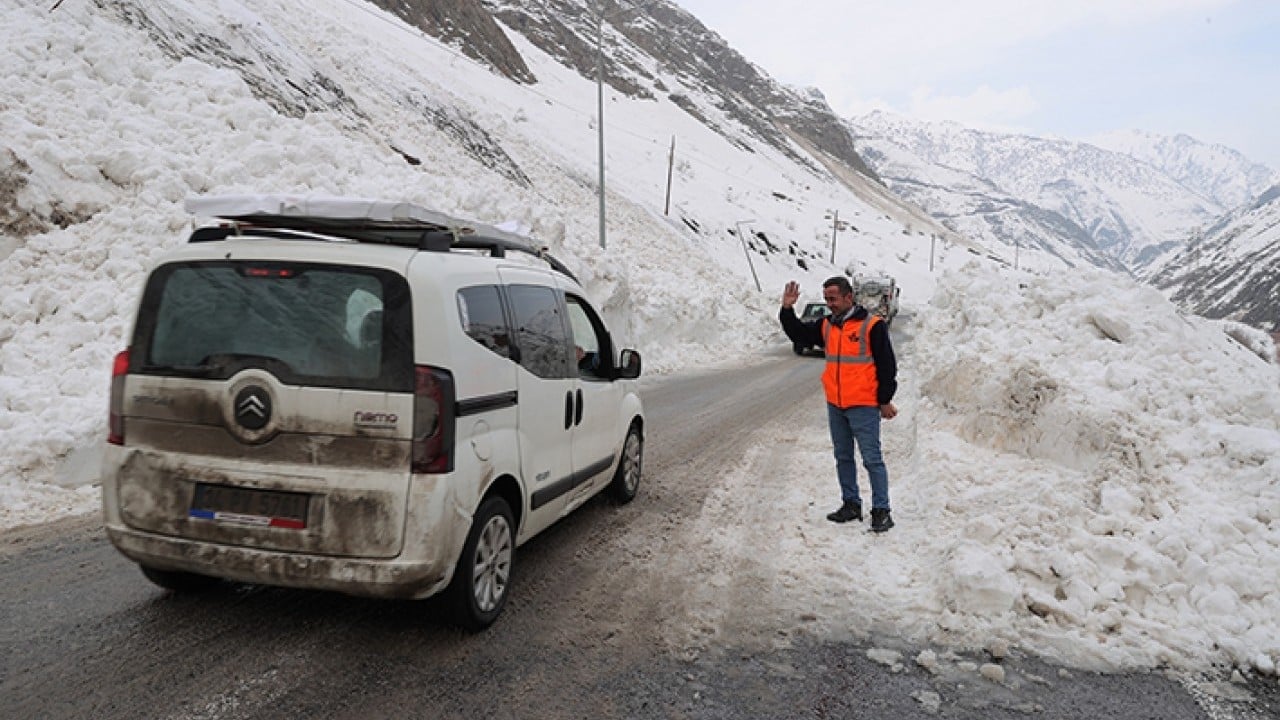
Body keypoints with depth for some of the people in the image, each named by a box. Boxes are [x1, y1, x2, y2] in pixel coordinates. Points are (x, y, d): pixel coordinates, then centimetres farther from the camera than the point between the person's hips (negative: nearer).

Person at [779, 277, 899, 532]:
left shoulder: (872, 325, -10)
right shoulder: (826, 326, 8)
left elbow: (887, 364, -8)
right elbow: (798, 334, 18)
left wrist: (885, 400, -8)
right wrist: (787, 309, 3)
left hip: (863, 406, -7)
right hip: (835, 405, 7)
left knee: (872, 459, -3)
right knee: (843, 457, 14)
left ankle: (881, 510, 5)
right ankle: (851, 504, 25)